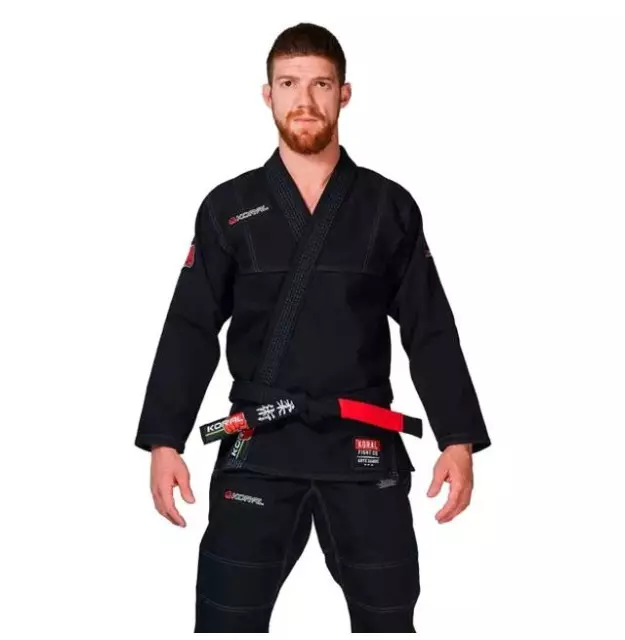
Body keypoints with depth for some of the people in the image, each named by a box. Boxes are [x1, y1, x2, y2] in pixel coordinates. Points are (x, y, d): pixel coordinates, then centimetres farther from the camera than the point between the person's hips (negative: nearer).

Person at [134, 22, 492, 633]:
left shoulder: (389, 207, 4)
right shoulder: (228, 207, 4)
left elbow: (431, 332, 4)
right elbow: (190, 331, 2)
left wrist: (458, 440, -3)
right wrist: (164, 442, -6)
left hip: (366, 450, 1)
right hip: (256, 449, 0)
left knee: (388, 616, 11)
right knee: (227, 617, 5)